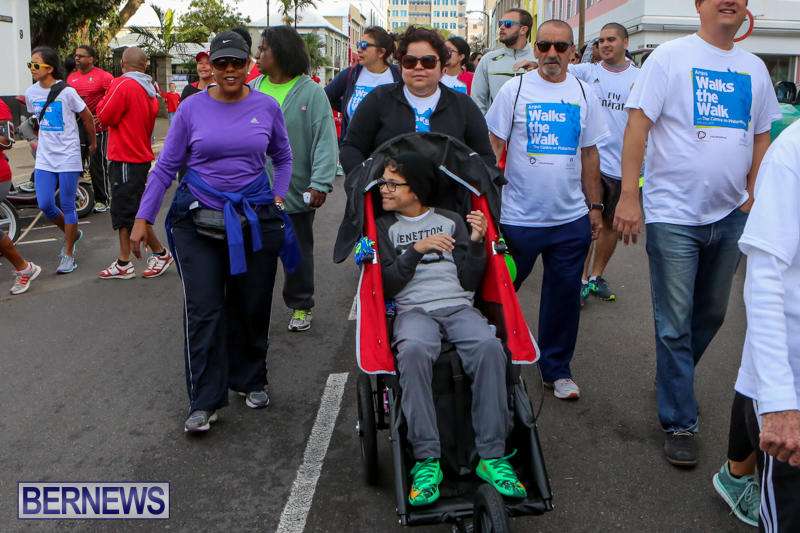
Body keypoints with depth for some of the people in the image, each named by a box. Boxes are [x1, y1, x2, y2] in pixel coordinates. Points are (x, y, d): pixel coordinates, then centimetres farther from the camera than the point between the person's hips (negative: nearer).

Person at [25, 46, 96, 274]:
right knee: (45, 204, -1)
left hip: (68, 157, -5)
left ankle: (68, 254, 10)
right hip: (44, 158, 5)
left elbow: (87, 117, 0)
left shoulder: (66, 91, -11)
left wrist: (93, 144, 9)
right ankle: (71, 234, 27)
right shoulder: (31, 93, 5)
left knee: (67, 206, -1)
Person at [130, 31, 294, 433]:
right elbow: (166, 166, 3)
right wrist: (142, 219, -1)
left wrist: (278, 199, 6)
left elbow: (282, 157, 19)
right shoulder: (192, 108, -1)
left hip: (255, 219, 2)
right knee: (204, 311, -6)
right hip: (198, 220, -1)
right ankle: (204, 403, 1)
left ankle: (250, 382, 29)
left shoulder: (267, 107, 4)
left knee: (251, 307, 9)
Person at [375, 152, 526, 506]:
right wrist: (417, 249, -6)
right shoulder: (385, 227, 18)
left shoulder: (451, 221, 19)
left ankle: (491, 455, -28)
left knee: (489, 347, -33)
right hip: (413, 309, -1)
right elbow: (387, 286, 5)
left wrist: (476, 242, -3)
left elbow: (469, 282, 12)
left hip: (458, 305, 1)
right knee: (413, 350, -37)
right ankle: (426, 459, -34)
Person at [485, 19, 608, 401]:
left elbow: (590, 154, 14)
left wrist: (594, 205, 12)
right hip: (518, 216, -3)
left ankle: (557, 369, 25)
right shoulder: (515, 90, -2)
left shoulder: (584, 94, 8)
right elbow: (493, 147, -1)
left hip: (572, 219, 3)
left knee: (564, 296, 9)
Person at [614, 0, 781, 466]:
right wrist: (628, 196, -17)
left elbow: (761, 136, 16)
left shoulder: (754, 68, 11)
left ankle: (674, 380, 39)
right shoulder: (671, 57, -5)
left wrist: (751, 199, 9)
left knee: (711, 314, 17)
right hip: (673, 214, -5)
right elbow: (637, 124, -11)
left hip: (730, 215, 6)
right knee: (675, 323, 0)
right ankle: (680, 423, 12)